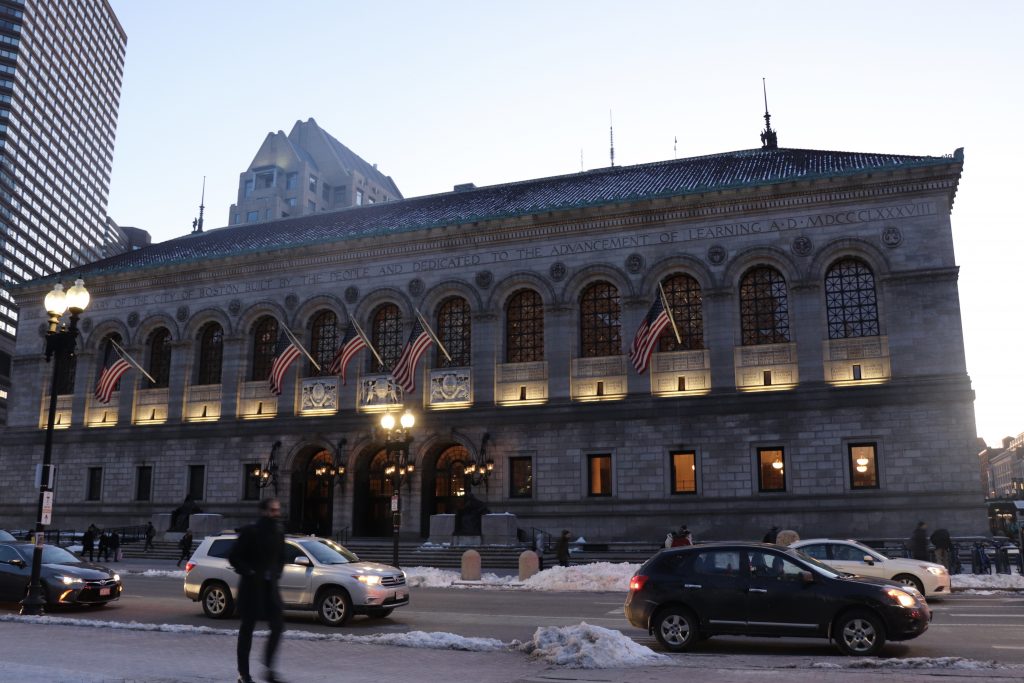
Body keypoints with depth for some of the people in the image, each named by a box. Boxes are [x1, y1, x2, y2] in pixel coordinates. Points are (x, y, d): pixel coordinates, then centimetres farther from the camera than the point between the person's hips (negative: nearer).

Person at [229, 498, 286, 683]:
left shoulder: (278, 533, 8)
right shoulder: (250, 531, -10)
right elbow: (233, 556, -9)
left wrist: (277, 574, 6)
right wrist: (248, 572, -14)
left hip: (270, 585, 5)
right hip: (251, 586, -5)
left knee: (278, 626, -2)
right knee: (247, 629, 4)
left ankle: (269, 667, 10)